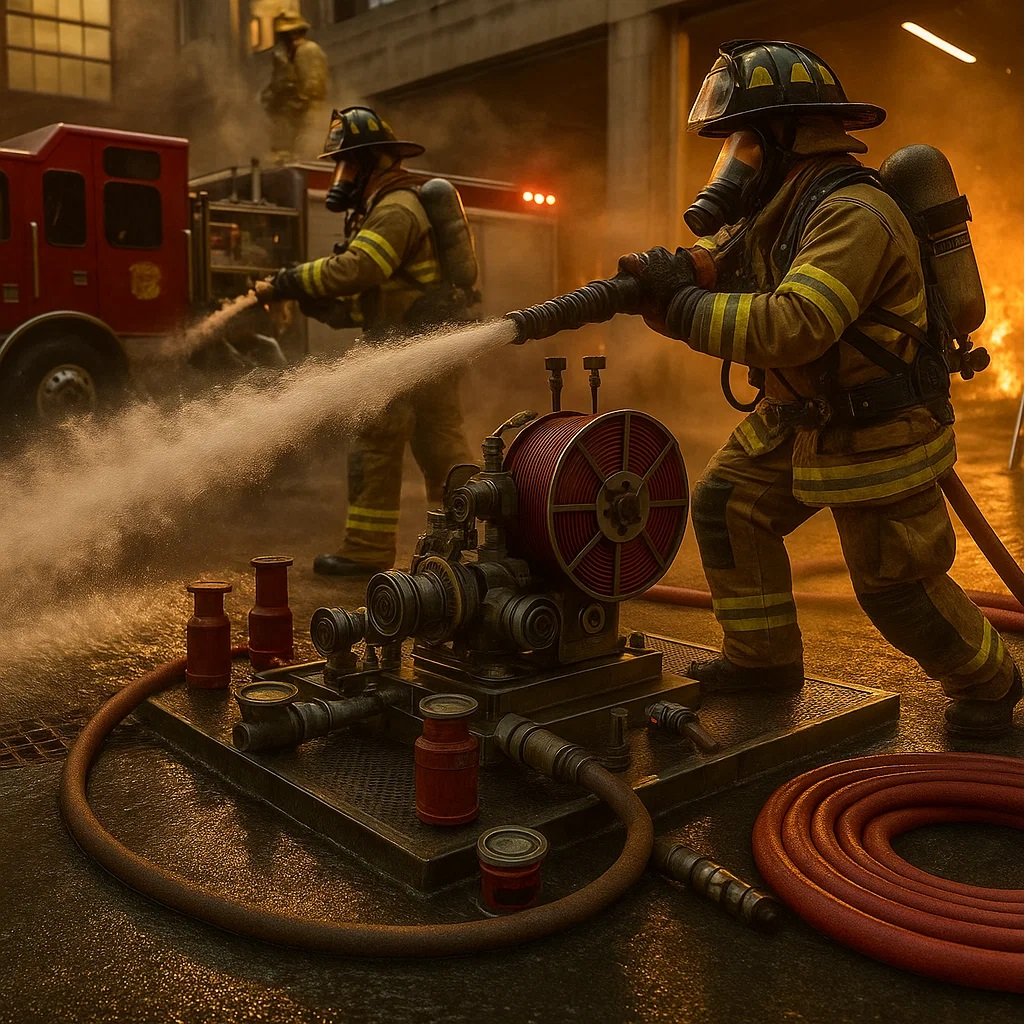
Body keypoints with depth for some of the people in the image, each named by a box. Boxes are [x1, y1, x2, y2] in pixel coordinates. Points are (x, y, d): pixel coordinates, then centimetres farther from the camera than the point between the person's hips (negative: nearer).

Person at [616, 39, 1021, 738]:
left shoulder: (853, 215, -27)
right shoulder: (779, 204, 5)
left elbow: (788, 328, -37)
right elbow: (723, 261, 6)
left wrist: (678, 310, -31)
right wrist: (670, 269, -17)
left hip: (876, 432, -9)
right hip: (799, 416, 9)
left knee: (894, 583, 1)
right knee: (727, 506, 7)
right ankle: (765, 657, 21)